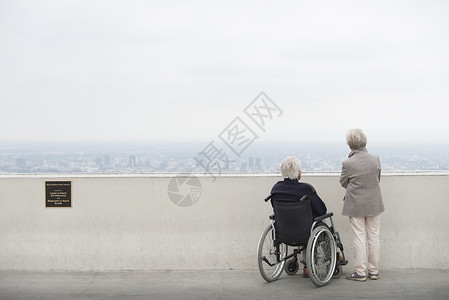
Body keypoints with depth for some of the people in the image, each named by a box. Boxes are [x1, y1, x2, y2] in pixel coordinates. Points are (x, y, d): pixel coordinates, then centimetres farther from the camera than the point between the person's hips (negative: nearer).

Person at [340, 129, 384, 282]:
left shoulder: (347, 163, -17)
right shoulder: (376, 159, -6)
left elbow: (343, 183, -2)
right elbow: (378, 179, 7)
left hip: (356, 205, -3)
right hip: (374, 204, 3)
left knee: (359, 239, 4)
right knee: (374, 238, 12)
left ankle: (360, 273, 9)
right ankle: (374, 271, 20)